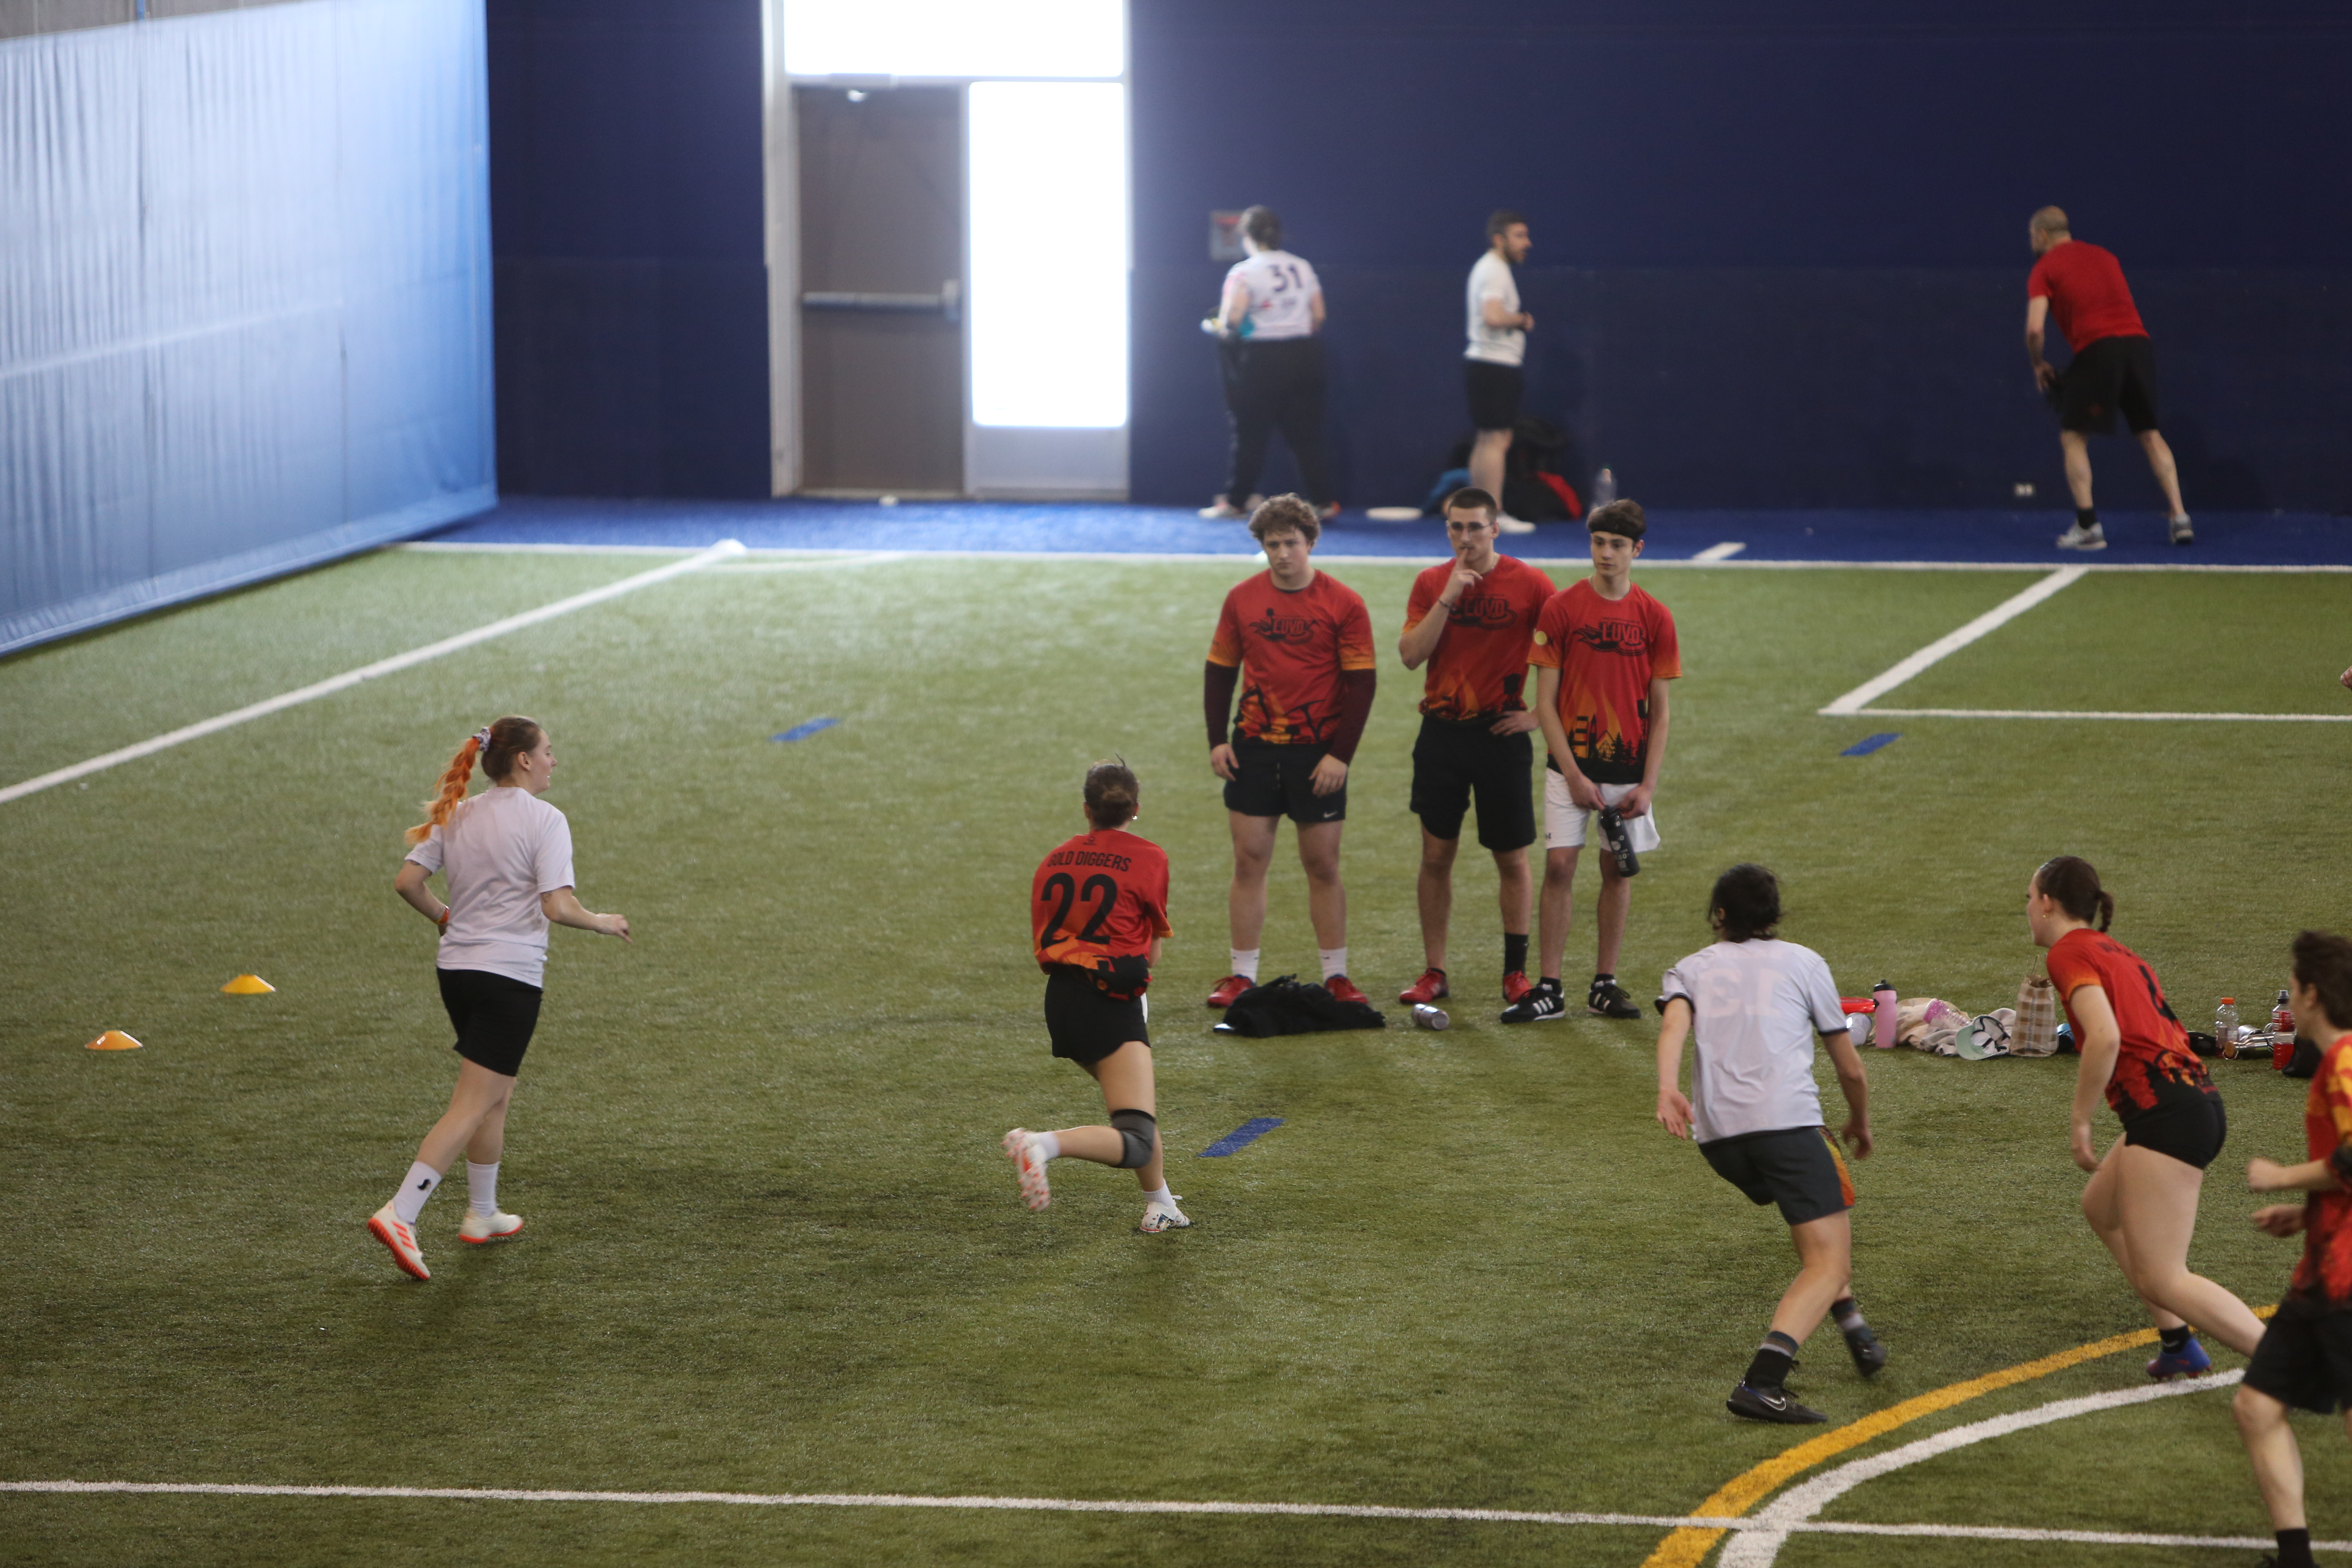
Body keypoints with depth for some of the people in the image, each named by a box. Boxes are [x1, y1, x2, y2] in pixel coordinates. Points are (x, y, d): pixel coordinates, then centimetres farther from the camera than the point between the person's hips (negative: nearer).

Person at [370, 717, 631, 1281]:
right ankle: (400, 1215, -17)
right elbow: (558, 907, -20)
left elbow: (407, 882, 3)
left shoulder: (456, 815, 7)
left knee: (495, 1094, 23)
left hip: (455, 967, 7)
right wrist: (603, 923, -2)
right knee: (471, 1107, -7)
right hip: (510, 976, -7)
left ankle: (483, 1215, 31)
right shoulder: (544, 820, -12)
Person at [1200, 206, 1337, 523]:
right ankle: (1323, 500, 7)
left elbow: (1232, 319, -20)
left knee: (1250, 433, 5)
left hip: (1263, 357, -5)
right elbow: (1318, 315, 7)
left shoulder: (1244, 272, -10)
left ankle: (1235, 502, 10)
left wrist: (1221, 328, 0)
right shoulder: (1303, 268, 7)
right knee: (1306, 433, 8)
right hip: (1303, 353, 5)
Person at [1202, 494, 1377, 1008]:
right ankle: (1242, 976, 8)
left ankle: (1336, 975, 12)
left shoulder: (1344, 604, -6)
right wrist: (1217, 740, 1)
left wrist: (1341, 754, -11)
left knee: (1323, 865, 3)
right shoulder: (1242, 600, 3)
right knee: (1249, 860, 2)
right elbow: (1219, 671, 11)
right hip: (1254, 750, 2)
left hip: (1318, 754, -2)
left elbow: (1361, 682, -5)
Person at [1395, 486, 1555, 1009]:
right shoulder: (1431, 583, 4)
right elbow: (1410, 654, -7)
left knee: (1512, 858, 4)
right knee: (1436, 855, 4)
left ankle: (1516, 971, 15)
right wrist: (1448, 598, -14)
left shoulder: (1529, 584, -5)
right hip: (1442, 732, 2)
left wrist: (1542, 714, -4)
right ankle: (1434, 972, 11)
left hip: (1501, 733, -2)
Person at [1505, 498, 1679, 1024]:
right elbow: (1546, 701, -3)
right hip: (1571, 764, -2)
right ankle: (1549, 990, -2)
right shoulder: (1561, 609, -3)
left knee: (1618, 871, 5)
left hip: (1629, 770, 2)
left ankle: (1605, 986, 14)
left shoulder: (1654, 618, 2)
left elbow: (1659, 711, 4)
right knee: (1559, 866, -6)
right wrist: (1573, 774, -10)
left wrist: (1648, 785, -4)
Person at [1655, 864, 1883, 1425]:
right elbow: (1850, 1067, 22)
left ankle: (1852, 1327, 31)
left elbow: (1674, 1023, -3)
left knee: (1824, 1215, 33)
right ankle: (1761, 1382, -26)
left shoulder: (1692, 969, 21)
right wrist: (1860, 1122, 40)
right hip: (1786, 1120, -4)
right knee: (1828, 1265, -6)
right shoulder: (1802, 962, 18)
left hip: (1717, 1135, 4)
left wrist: (1668, 1090, -18)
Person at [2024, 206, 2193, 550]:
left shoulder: (2045, 268, 6)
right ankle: (2180, 518, 8)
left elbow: (2034, 329, -6)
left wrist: (2039, 366, 11)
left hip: (2096, 349, -5)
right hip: (2138, 340, 5)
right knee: (2149, 434, 15)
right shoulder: (2105, 257, 24)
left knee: (2073, 437, 6)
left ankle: (2088, 526, -5)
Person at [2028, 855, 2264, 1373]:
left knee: (2161, 1280, -9)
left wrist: (2081, 1121, -11)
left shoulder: (2068, 953, -4)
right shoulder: (2114, 951, 22)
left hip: (2164, 1111, -10)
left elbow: (2105, 1038, -19)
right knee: (2102, 1206, 30)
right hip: (2198, 1101, 10)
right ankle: (2179, 1345, 24)